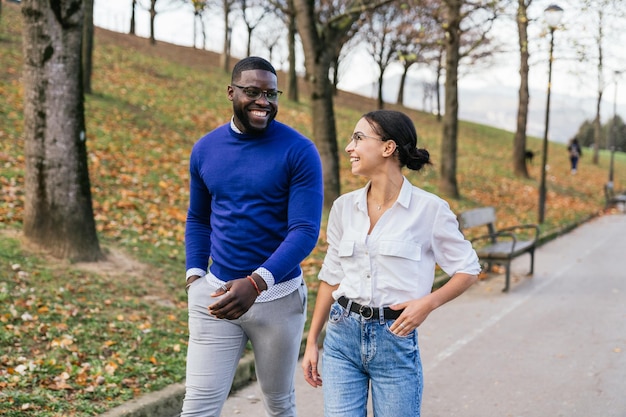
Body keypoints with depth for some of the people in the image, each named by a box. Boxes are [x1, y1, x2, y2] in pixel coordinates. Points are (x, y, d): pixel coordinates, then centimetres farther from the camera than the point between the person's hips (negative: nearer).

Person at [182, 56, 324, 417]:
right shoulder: (205, 149, 4)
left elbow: (305, 231, -16)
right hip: (216, 293, 2)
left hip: (278, 296, -2)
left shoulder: (299, 152, -9)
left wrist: (256, 283, -30)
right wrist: (195, 275, 1)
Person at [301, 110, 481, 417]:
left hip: (395, 340, -3)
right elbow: (331, 277, 12)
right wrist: (312, 342, 11)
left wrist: (429, 302, -16)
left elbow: (468, 269, 0)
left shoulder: (429, 209, -8)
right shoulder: (344, 207, 4)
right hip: (341, 336, 3)